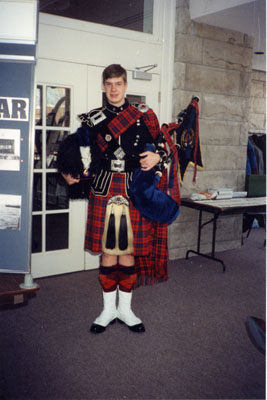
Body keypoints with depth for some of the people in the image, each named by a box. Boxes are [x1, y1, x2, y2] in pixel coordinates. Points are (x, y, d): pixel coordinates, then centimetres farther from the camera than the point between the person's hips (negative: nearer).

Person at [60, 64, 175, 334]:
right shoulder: (92, 118, 9)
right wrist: (73, 175, -7)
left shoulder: (144, 115, 7)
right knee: (107, 250, 4)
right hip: (104, 191, 1)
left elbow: (161, 146, 10)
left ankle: (125, 308, 21)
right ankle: (108, 309, 20)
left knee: (129, 250, 5)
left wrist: (156, 157, -11)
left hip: (134, 190, 0)